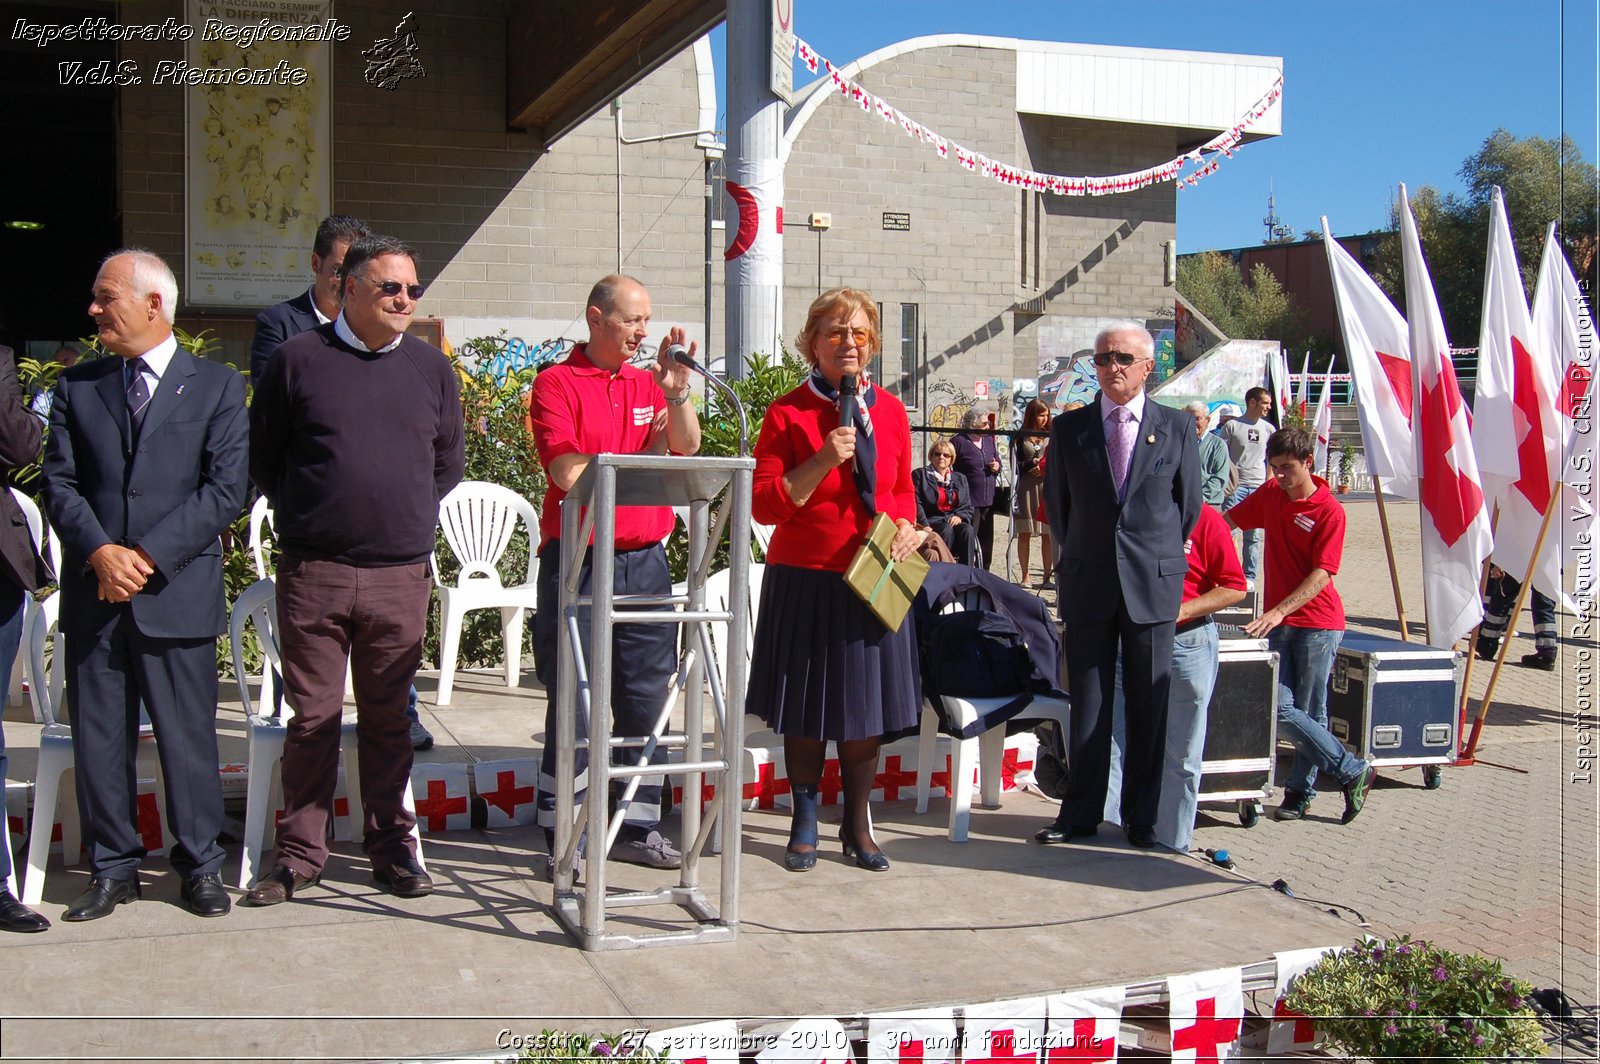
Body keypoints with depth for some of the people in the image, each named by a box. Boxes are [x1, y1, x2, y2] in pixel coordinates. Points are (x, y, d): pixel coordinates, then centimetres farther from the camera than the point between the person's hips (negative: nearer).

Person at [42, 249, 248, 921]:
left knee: (188, 735, 3)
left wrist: (148, 554, -13)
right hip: (94, 593, 3)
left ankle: (200, 865, 16)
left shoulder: (217, 386, 3)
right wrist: (99, 552, -12)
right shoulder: (76, 387, 12)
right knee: (98, 737, 7)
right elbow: (59, 483, 5)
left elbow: (225, 490, -5)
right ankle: (113, 869, 20)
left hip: (178, 593, -3)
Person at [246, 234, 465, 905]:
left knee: (388, 718, 9)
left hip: (401, 576, 2)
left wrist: (410, 517, 11)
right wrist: (305, 519, 7)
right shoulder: (298, 359, 2)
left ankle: (392, 846, 18)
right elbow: (261, 454, 9)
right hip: (313, 573, -2)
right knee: (312, 717, 4)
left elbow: (449, 463, 20)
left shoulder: (430, 368, 11)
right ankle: (300, 853, 14)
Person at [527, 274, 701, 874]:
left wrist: (676, 392, -15)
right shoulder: (557, 384, -2)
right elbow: (568, 475, -12)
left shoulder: (647, 382, 14)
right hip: (578, 559, -5)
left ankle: (638, 826, 18)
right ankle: (561, 838, 8)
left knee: (646, 695, 8)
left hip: (645, 559, 5)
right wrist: (638, 458, -3)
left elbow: (686, 448, 0)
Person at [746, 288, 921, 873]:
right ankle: (804, 824, 23)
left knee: (867, 706, 9)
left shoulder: (890, 410, 7)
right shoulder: (788, 413, -7)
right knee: (807, 710, 6)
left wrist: (906, 527, -2)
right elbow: (766, 504, -13)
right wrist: (824, 461, -23)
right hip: (805, 582, -3)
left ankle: (858, 826, 24)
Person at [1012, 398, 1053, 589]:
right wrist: (1032, 463, -13)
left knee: (1048, 534, -3)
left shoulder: (1051, 436, 8)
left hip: (1048, 486, 0)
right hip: (1026, 488, 0)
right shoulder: (1020, 437, 5)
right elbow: (1016, 465, 2)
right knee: (1024, 534, 2)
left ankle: (1047, 576, 2)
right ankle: (1025, 576, 8)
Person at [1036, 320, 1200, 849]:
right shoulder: (1069, 428, 4)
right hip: (1087, 586, 1)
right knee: (1087, 702, 6)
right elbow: (1056, 503, 13)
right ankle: (1080, 813, 14)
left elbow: (1189, 505, 10)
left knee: (1149, 704, 5)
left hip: (1153, 586, -1)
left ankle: (1142, 818, 15)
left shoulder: (1177, 427, 2)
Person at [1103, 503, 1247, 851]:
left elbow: (1235, 587, -7)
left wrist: (1182, 610, -18)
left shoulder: (1205, 520, -7)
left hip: (1187, 643, -3)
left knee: (1182, 754, 6)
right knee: (1110, 732, -2)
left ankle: (1171, 843, 16)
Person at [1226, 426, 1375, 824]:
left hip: (1318, 622, -5)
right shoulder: (1270, 494, 8)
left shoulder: (1329, 511, -10)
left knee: (1310, 711, 0)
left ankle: (1301, 790, 16)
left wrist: (1280, 610, -26)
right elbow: (1227, 521, 18)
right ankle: (1352, 771, 8)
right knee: (1279, 709, -5)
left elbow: (1321, 575, -16)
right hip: (1278, 621, 5)